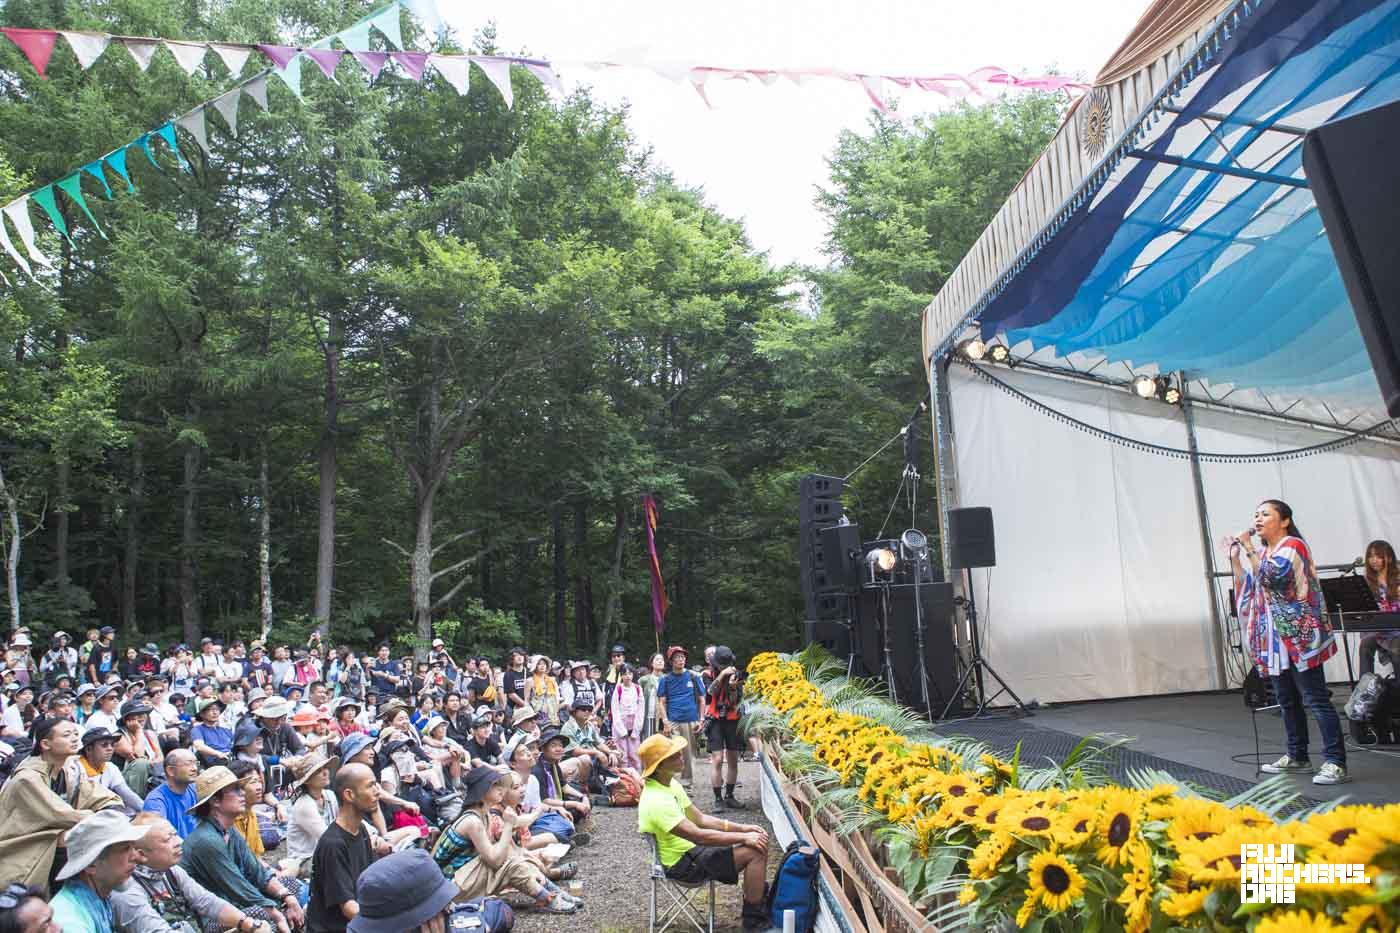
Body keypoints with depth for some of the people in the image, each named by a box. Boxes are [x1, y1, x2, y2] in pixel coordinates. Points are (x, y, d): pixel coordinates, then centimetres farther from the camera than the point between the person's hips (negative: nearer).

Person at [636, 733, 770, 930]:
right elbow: (699, 835, -29)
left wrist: (743, 828, 0)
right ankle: (753, 918, 0)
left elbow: (701, 819, 9)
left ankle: (755, 902, 20)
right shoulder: (657, 801, -28)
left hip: (690, 848, 9)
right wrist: (744, 837, -21)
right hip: (682, 863, -9)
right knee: (755, 852, -16)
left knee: (758, 842, 7)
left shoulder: (671, 785, 4)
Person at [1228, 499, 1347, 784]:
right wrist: (1235, 557, 11)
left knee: (1316, 699, -9)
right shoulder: (1262, 553, 16)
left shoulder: (1293, 546, -8)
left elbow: (1271, 577, -22)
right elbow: (1247, 588, 17)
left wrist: (1248, 548, -16)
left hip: (1299, 636, -9)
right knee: (1287, 701, 14)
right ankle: (1297, 756, 23)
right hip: (1275, 638, 9)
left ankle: (1335, 763, -6)